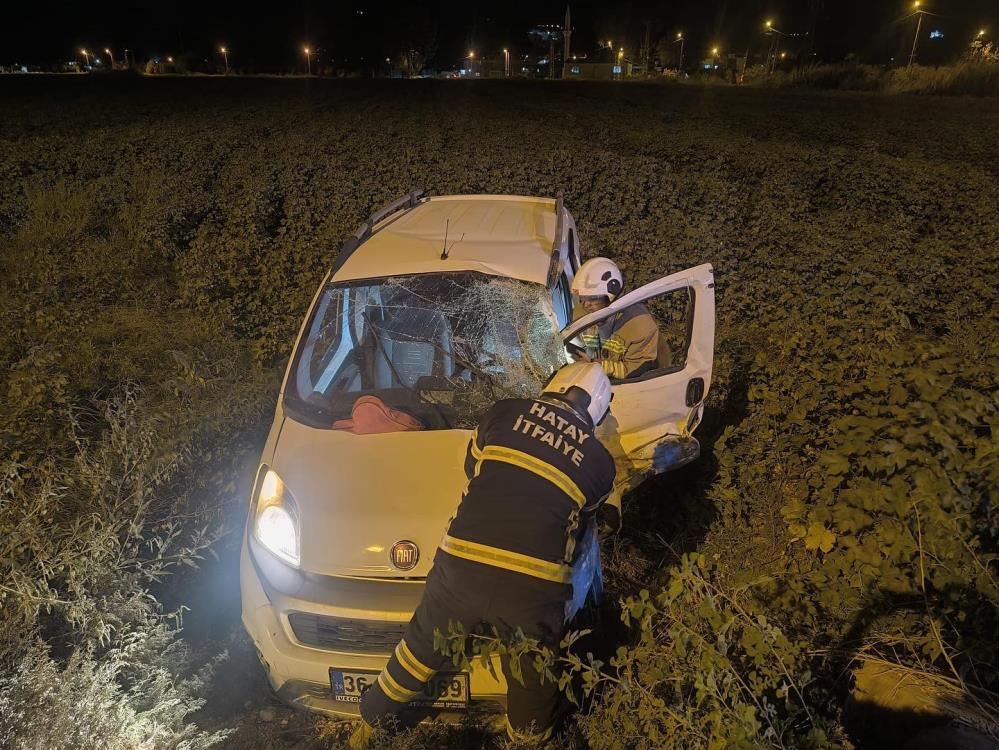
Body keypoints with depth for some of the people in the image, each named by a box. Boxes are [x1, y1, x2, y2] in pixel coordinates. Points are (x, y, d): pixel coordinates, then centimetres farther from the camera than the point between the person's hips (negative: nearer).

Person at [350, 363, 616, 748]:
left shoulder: (505, 411, 8)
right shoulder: (600, 461, 9)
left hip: (461, 567, 2)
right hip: (535, 586, -1)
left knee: (421, 650, 26)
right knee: (532, 687, 23)